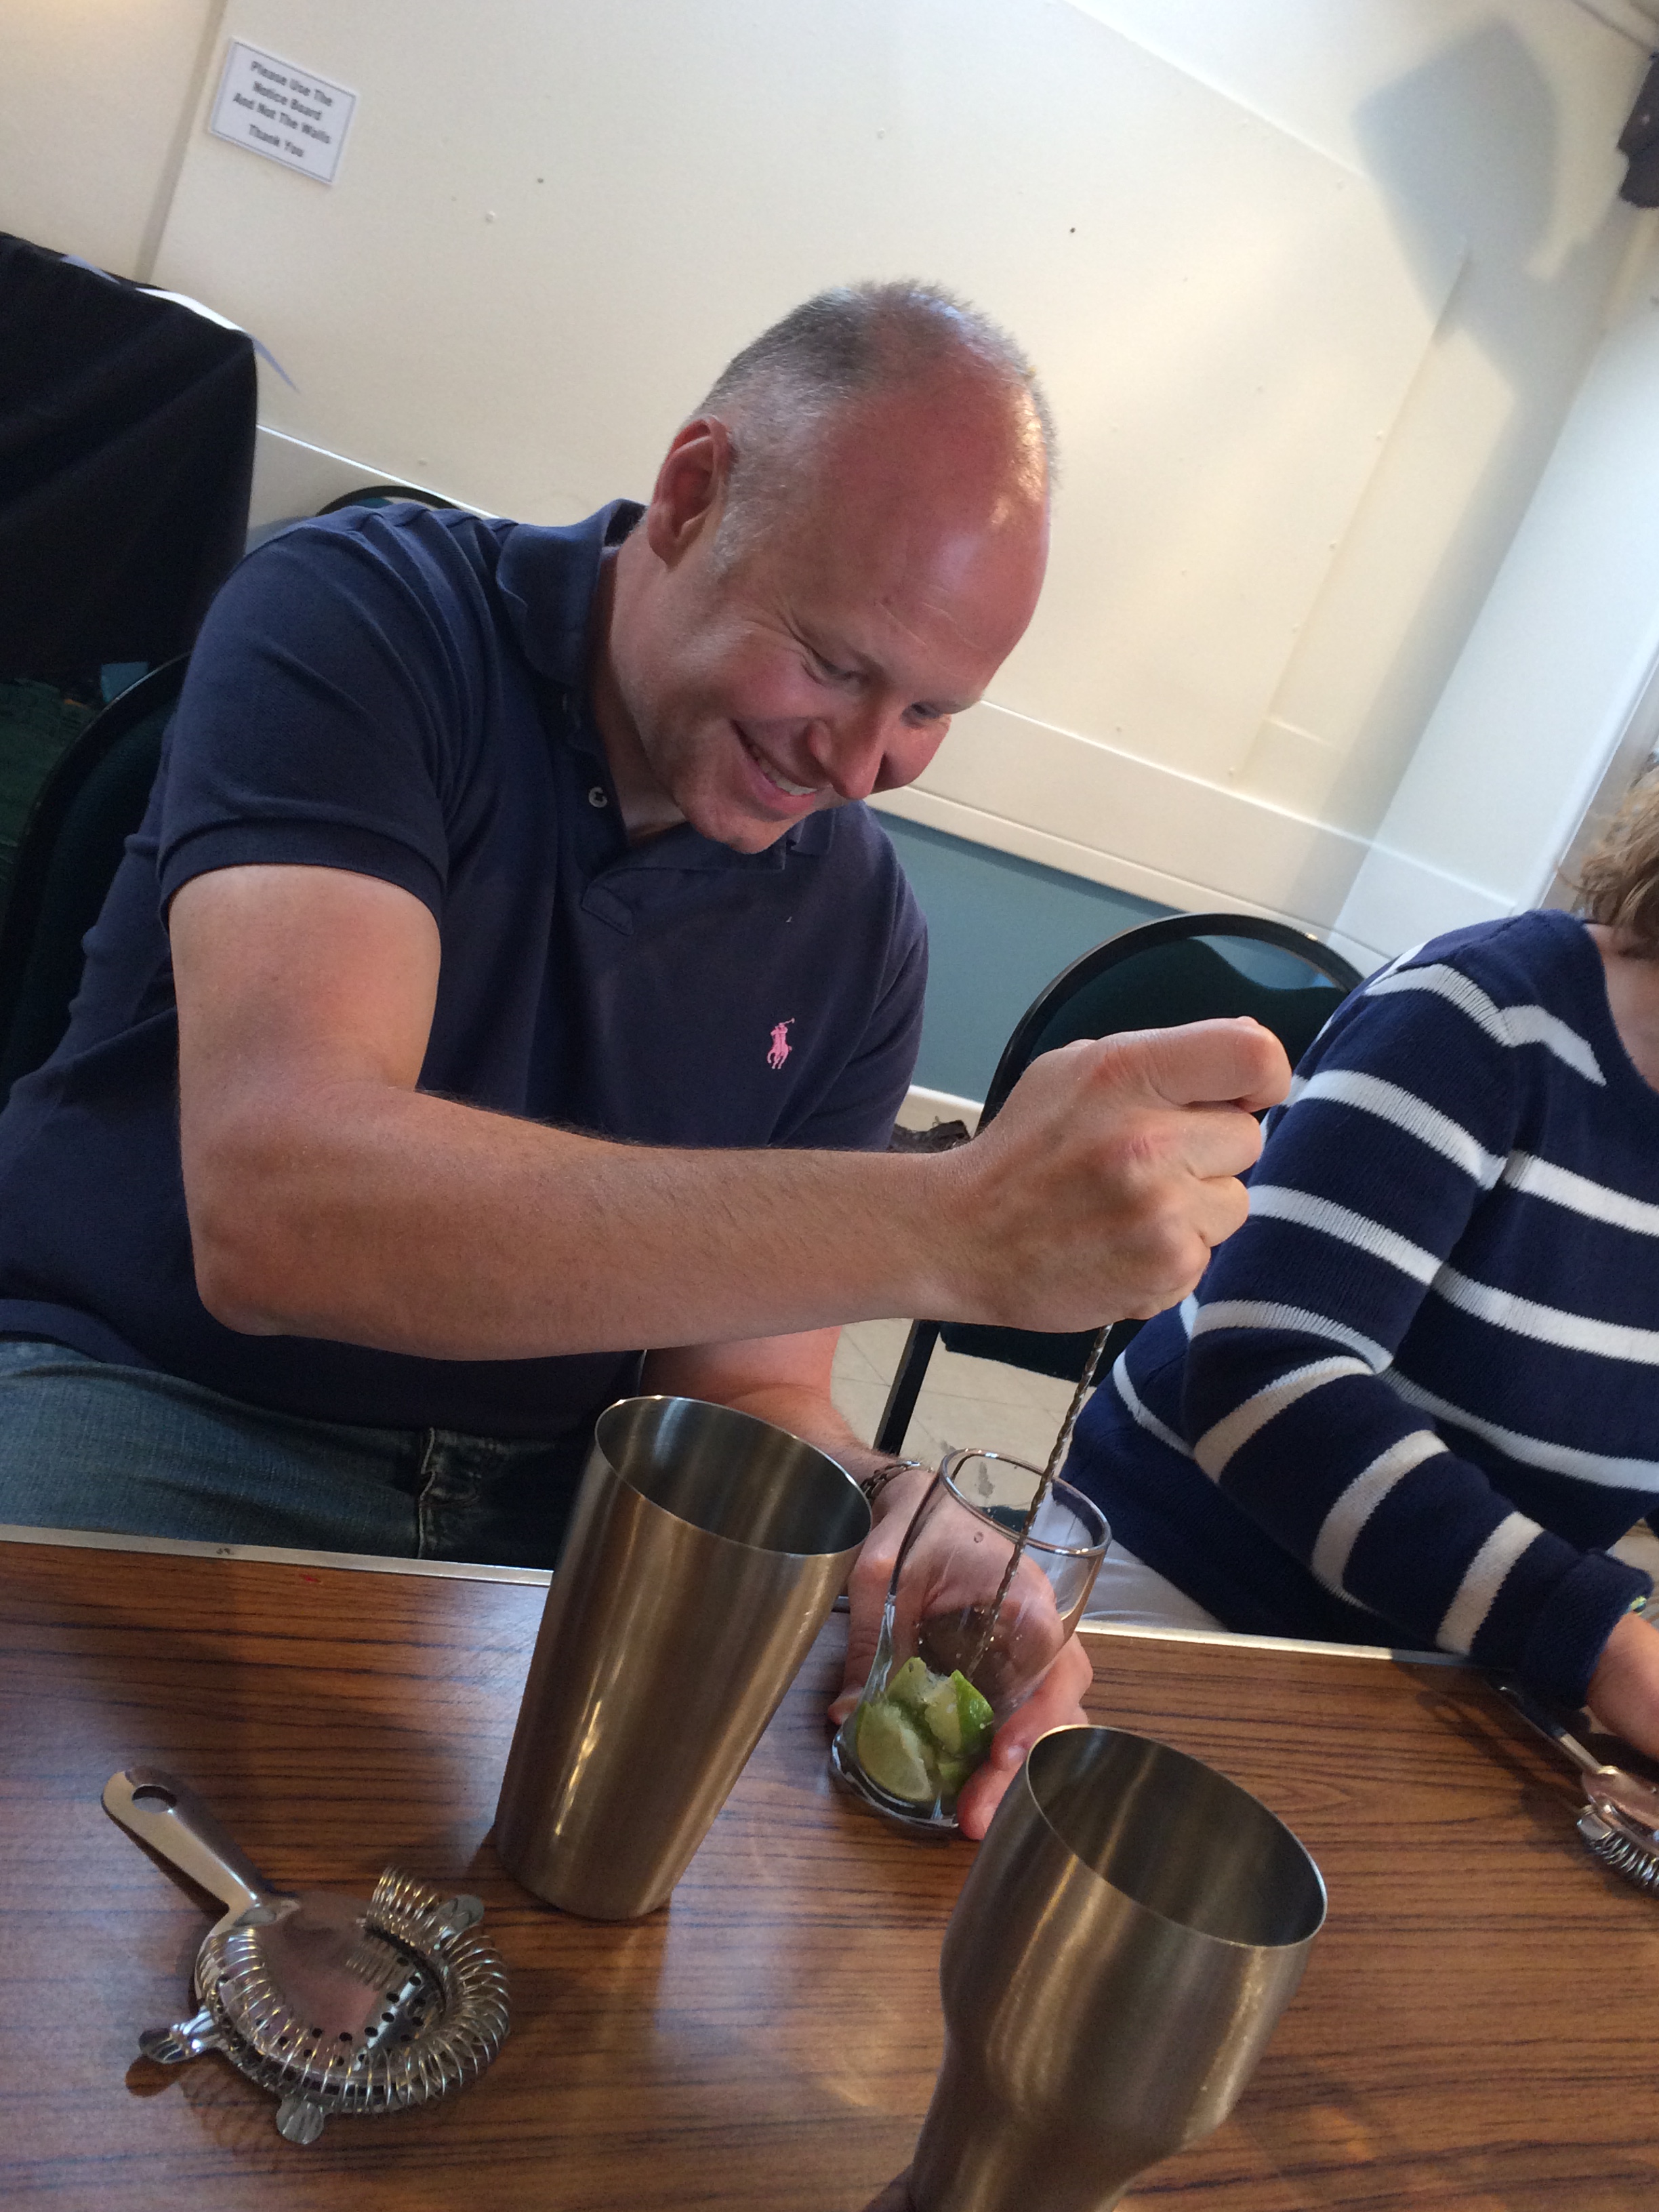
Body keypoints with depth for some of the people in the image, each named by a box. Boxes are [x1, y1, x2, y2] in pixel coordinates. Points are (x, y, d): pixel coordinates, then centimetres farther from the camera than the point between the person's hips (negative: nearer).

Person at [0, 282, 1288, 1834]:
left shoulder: (857, 925, 1)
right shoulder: (366, 620, -14)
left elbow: (748, 1386, 1)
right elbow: (275, 1210, -31)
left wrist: (894, 1526, -23)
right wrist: (954, 1231, -38)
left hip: (550, 1503, 4)